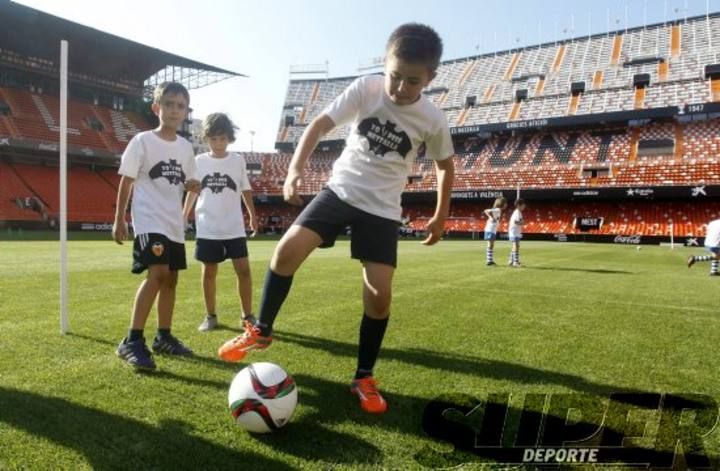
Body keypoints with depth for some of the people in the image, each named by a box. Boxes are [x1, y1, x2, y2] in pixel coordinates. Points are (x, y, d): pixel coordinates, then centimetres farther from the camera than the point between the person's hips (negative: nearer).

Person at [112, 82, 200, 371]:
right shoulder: (142, 141, -6)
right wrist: (119, 219, -4)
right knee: (157, 273, -22)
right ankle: (132, 341, -16)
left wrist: (193, 185, -5)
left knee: (170, 278, 11)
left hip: (174, 223, 7)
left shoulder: (185, 147, 9)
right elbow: (126, 181, -3)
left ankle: (164, 337, 24)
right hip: (148, 220, -7)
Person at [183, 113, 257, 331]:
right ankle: (210, 316, 20)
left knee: (243, 269, -5)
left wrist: (252, 215, 8)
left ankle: (247, 315, 8)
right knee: (209, 271, 7)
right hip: (207, 228, 1)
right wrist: (183, 216, 8)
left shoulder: (238, 160, 2)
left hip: (234, 227, 0)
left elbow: (245, 190, 10)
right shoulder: (199, 161, 2)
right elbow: (193, 191, 11)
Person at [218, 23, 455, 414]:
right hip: (341, 190, 1)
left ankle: (364, 378, 13)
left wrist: (440, 217, 10)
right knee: (287, 249, -18)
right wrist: (296, 168, -27)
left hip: (382, 208, 0)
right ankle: (261, 330, 5)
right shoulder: (365, 89, -10)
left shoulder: (432, 120, -9)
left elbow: (445, 165, 8)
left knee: (379, 293, -7)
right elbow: (320, 124, -11)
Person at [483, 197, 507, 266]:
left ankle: (490, 260, 19)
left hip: (493, 230, 10)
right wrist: (492, 218, -25)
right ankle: (488, 260, -4)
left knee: (491, 245, 13)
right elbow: (486, 211, -27)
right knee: (490, 245, -6)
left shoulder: (499, 210, 13)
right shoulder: (497, 210, -14)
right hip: (490, 230, -10)